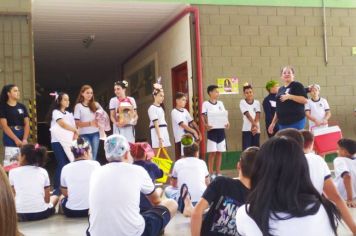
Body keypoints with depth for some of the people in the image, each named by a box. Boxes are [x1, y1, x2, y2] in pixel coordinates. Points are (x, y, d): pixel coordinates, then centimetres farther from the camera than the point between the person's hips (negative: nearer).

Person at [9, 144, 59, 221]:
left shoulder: (13, 172, 3)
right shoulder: (43, 171, 6)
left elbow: (12, 196, 6)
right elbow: (47, 199, 5)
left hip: (21, 215, 0)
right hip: (42, 213, 0)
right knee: (55, 197, 32)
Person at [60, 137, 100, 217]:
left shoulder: (66, 168, -2)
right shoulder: (95, 164, -7)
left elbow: (64, 192, 8)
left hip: (70, 212, 2)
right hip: (92, 209, -2)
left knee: (62, 198, 33)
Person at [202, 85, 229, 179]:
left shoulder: (220, 103, 11)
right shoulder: (206, 104, -3)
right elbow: (204, 117, -7)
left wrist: (227, 123, -10)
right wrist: (206, 125, -25)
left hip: (220, 130, 5)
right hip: (212, 130, -5)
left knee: (219, 152, 7)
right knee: (212, 152, -4)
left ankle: (218, 172, 16)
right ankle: (211, 173, 4)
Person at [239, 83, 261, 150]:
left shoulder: (257, 102, 7)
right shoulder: (242, 102, 1)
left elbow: (257, 115, -4)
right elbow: (247, 114, -10)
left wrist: (254, 126, -17)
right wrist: (254, 124, -19)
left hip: (256, 129, 3)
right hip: (247, 129, -2)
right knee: (246, 149, -7)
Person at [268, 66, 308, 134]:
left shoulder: (297, 85, -1)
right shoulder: (280, 89, 18)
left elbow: (305, 100, -13)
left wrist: (290, 96, -19)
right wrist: (273, 123, 19)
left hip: (296, 121, -6)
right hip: (282, 123, 7)